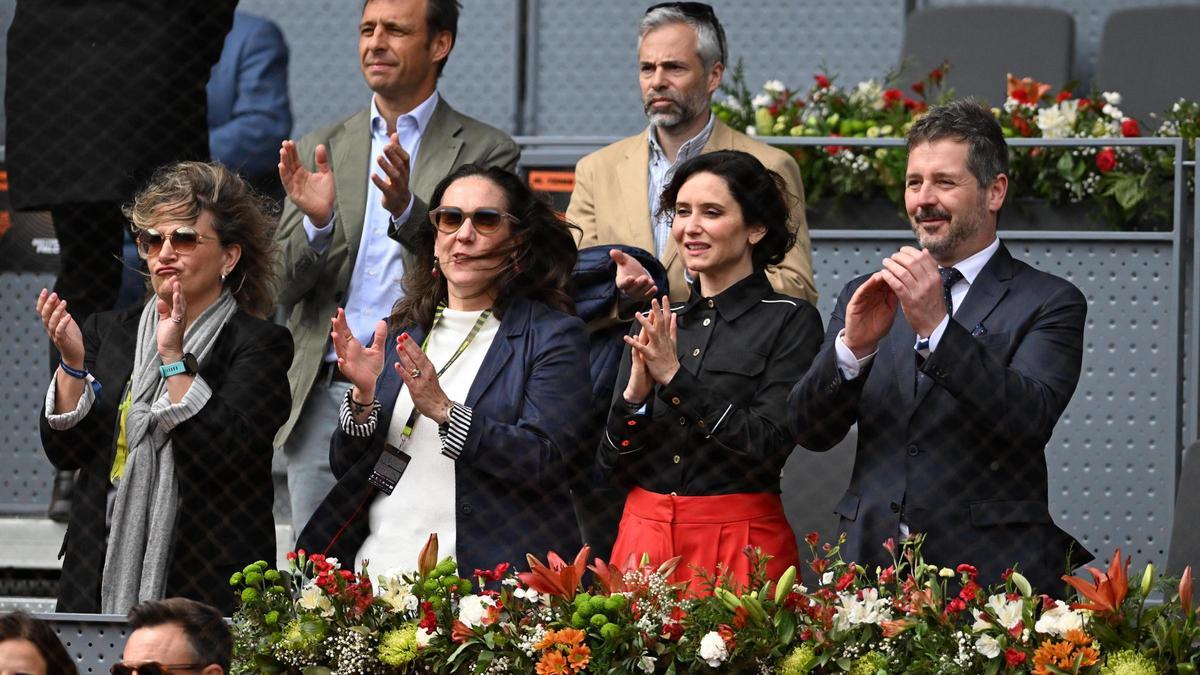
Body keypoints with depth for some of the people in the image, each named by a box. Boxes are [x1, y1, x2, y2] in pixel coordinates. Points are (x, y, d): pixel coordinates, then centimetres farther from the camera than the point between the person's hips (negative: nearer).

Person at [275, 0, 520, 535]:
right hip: (325, 402, 4)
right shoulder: (320, 151, 14)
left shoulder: (485, 152, 4)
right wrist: (316, 221, -12)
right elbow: (284, 289, 9)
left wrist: (408, 211, -23)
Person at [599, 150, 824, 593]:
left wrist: (676, 378, -17)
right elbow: (611, 461, 7)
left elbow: (768, 447, -14)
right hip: (643, 536, 4)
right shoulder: (656, 326, 11)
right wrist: (636, 392, -11)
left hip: (739, 545, -4)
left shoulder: (790, 321, -3)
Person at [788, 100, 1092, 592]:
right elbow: (809, 431, 6)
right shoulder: (866, 298, 15)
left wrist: (936, 326, -22)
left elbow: (1030, 419, -14)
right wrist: (852, 346, -13)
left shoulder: (1050, 304, 2)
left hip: (991, 571, -3)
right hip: (873, 568, 3)